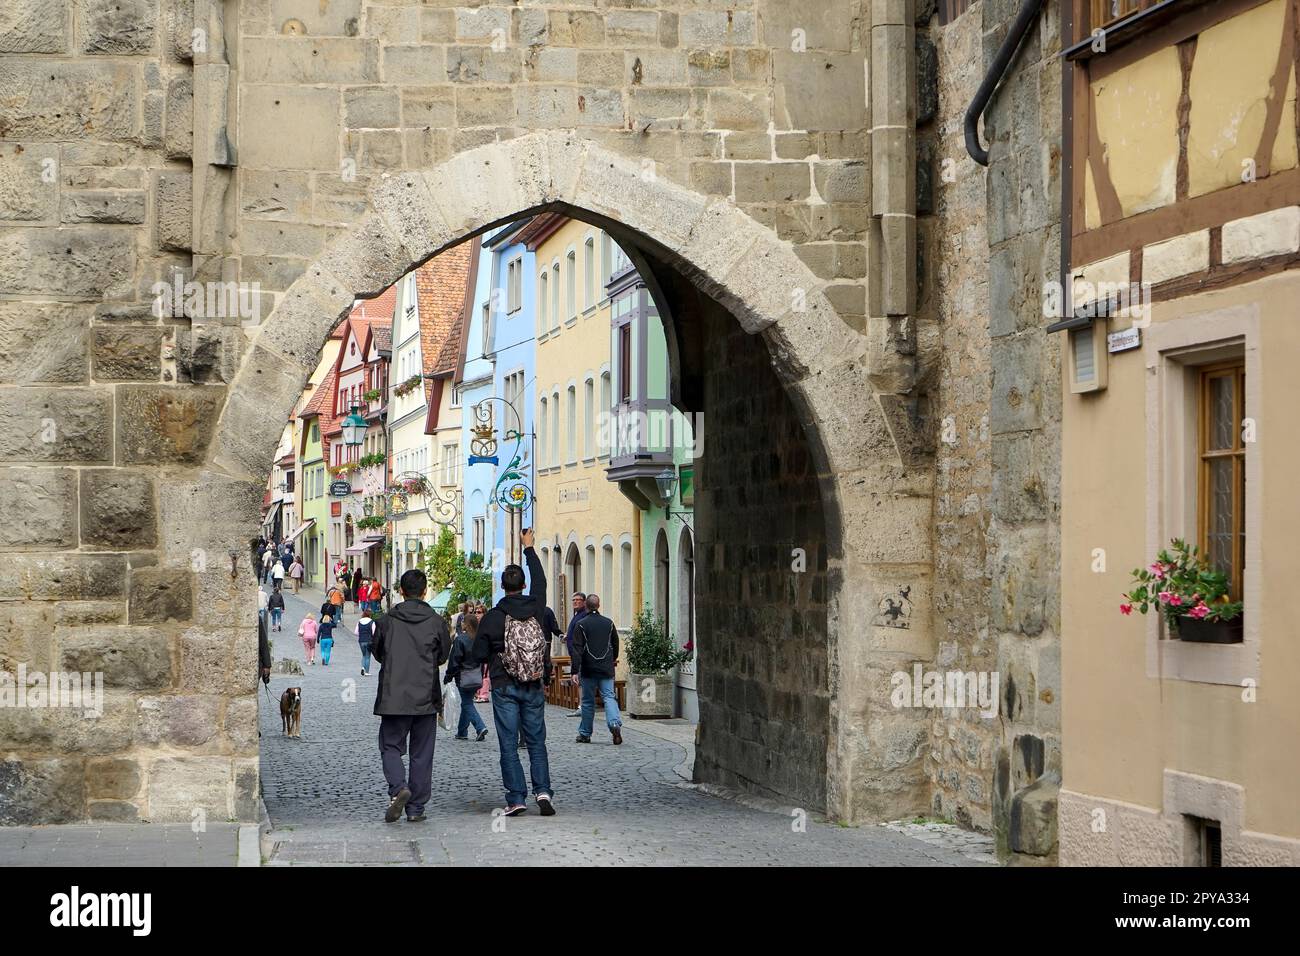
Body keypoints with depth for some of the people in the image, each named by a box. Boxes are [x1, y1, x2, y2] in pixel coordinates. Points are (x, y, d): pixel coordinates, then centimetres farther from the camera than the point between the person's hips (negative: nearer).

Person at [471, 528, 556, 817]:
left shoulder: (492, 618, -9)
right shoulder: (536, 609, -2)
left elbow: (479, 655, -5)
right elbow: (540, 580, 18)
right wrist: (529, 548, 28)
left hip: (505, 687, -2)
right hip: (535, 687, 3)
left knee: (508, 744, 1)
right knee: (537, 742, 10)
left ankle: (516, 798, -4)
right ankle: (543, 790, -6)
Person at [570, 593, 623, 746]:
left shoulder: (581, 625, -6)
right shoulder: (609, 623, 6)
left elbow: (577, 649, -11)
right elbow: (615, 643, 20)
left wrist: (575, 671, -13)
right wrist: (614, 659, 39)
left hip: (588, 670, -2)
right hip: (606, 670, 2)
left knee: (588, 701, 8)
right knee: (609, 697, 0)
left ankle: (585, 734, 15)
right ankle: (615, 723, -24)